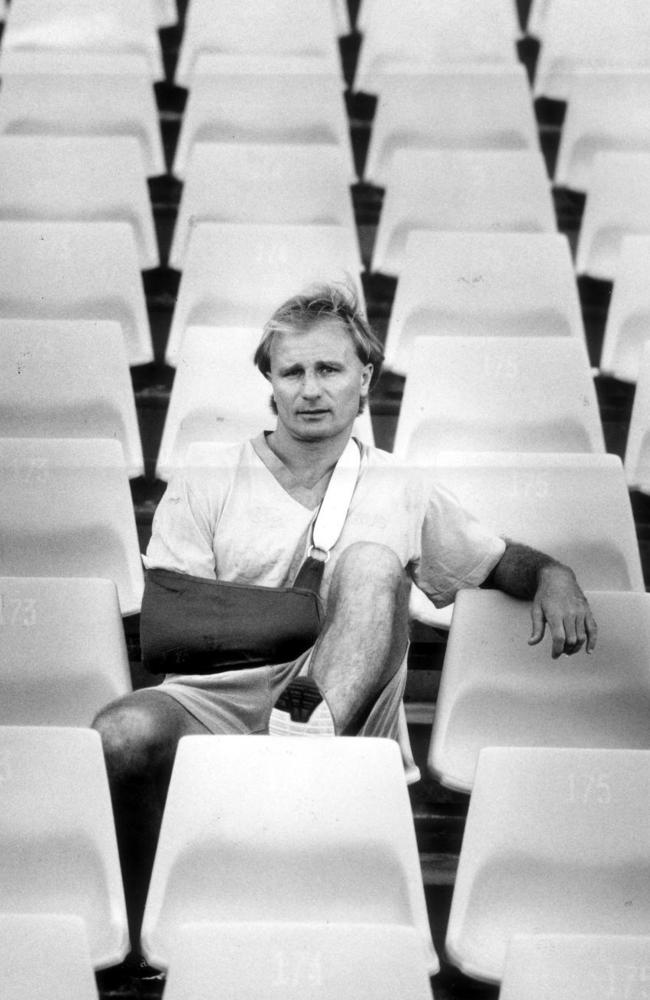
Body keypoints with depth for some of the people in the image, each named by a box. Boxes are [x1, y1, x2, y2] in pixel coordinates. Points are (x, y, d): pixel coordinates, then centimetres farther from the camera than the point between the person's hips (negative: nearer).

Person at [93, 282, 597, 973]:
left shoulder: (405, 493, 22)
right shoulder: (201, 490, 15)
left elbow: (498, 561, 32)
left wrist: (553, 576, 6)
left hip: (346, 701, 1)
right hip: (223, 698, 0)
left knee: (371, 561, -24)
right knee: (125, 731, -35)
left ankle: (314, 736, -47)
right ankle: (132, 938, -16)